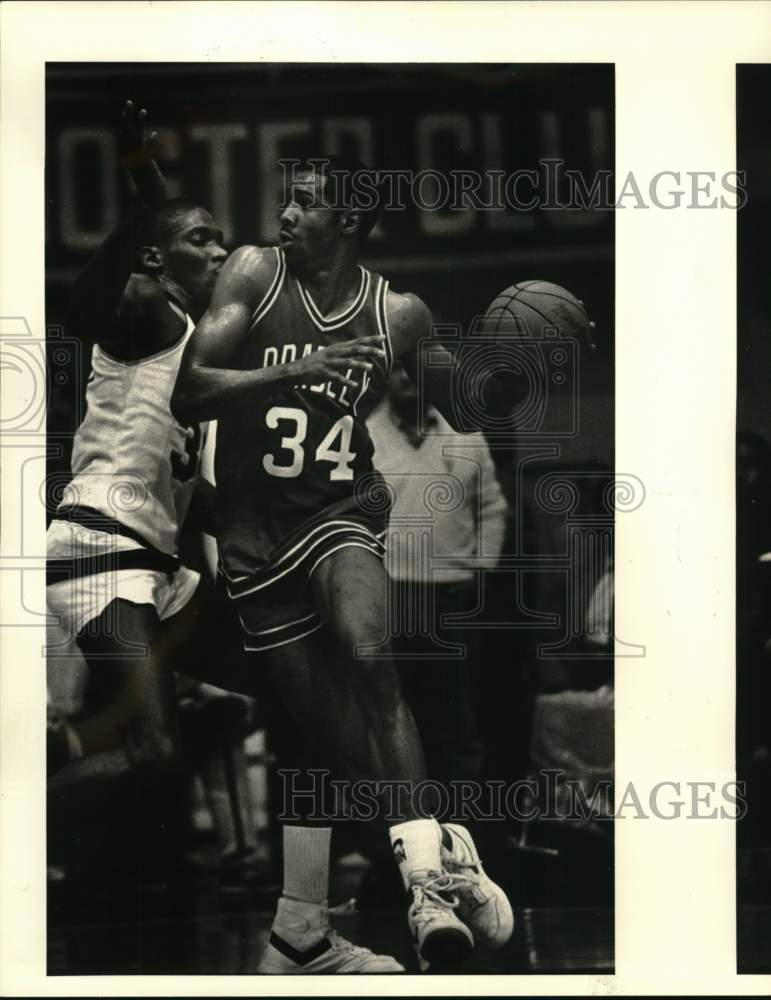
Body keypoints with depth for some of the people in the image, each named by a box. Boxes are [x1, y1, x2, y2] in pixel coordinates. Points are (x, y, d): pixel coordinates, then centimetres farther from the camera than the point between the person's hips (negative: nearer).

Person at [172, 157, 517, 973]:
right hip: (254, 530, 0)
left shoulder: (398, 315, -1)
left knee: (367, 655, -32)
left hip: (341, 515, 0)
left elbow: (462, 407, 15)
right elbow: (187, 397, -13)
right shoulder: (252, 274, -4)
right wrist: (297, 370, -27)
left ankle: (427, 867, -31)